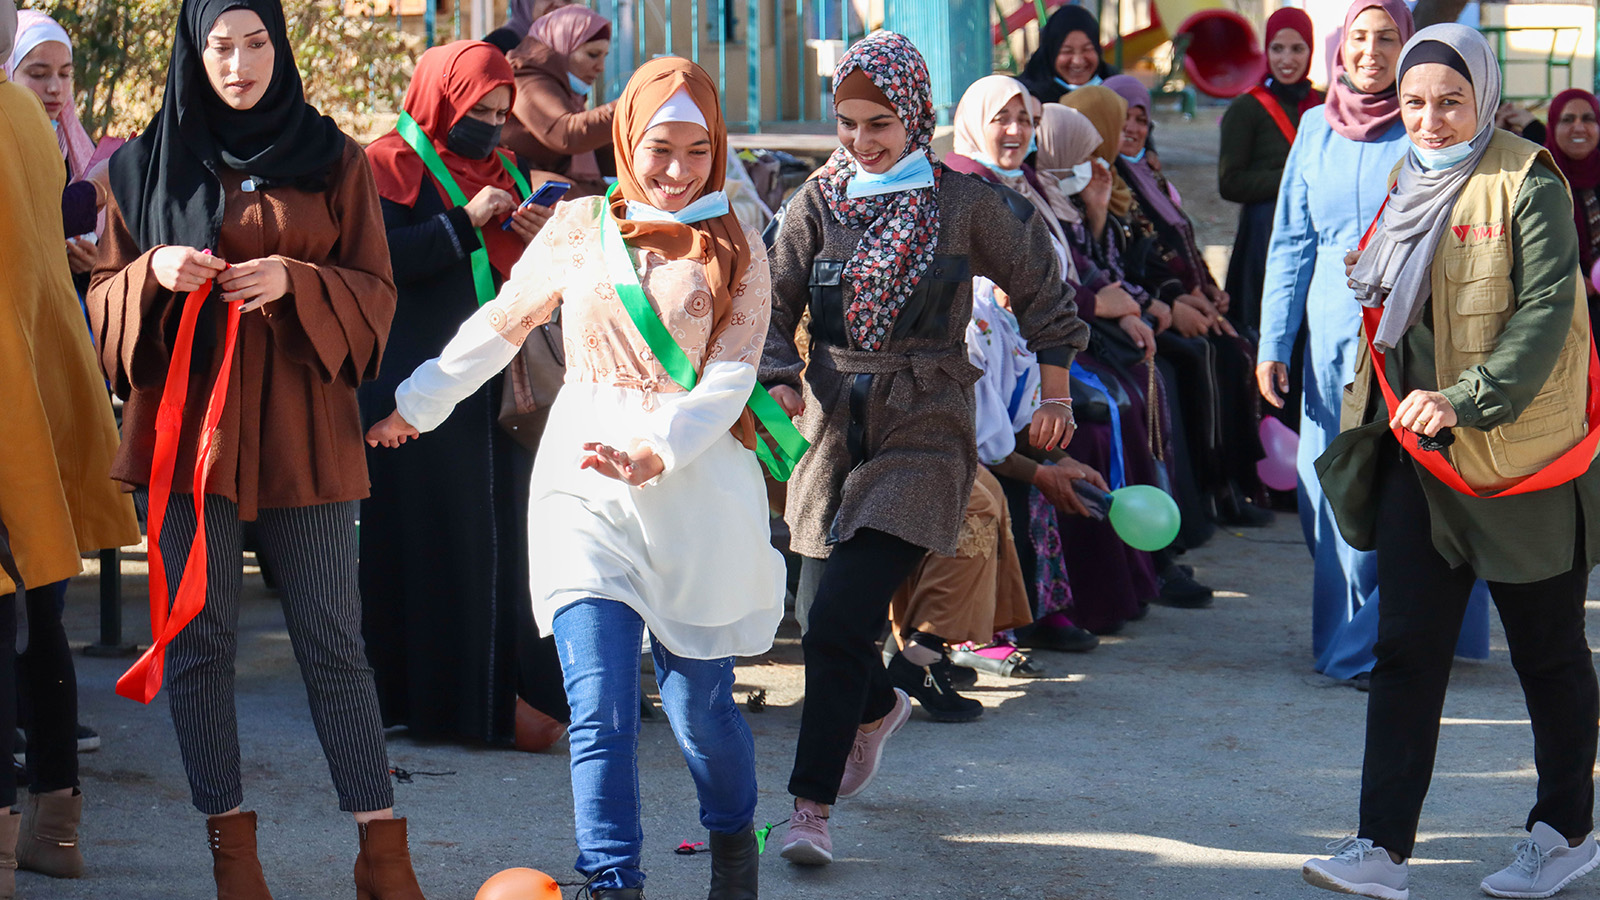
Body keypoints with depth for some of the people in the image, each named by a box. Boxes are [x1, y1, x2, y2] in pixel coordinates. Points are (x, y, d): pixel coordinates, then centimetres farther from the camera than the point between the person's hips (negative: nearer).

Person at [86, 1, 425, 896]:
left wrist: (294, 283, -15)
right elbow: (105, 299, 10)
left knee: (334, 643, -2)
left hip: (301, 427, -1)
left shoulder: (334, 160, 6)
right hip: (187, 421, 1)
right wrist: (154, 275, -12)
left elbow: (374, 294, 4)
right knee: (200, 643, 1)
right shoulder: (149, 165, 8)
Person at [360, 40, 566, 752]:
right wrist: (465, 222, -17)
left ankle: (506, 695, 1)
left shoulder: (500, 175, 19)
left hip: (494, 387, 6)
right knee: (428, 540, -5)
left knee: (501, 540, 0)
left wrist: (540, 238, -3)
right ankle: (428, 699, 0)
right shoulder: (390, 167, 0)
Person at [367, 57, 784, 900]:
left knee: (699, 708, 7)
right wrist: (414, 405, 24)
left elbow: (729, 381, -5)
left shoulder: (735, 250, 2)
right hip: (585, 490, 1)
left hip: (696, 491, -1)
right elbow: (497, 326, 19)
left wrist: (653, 453, -20)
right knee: (599, 713, -10)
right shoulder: (578, 228, 6)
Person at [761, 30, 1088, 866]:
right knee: (832, 617, 11)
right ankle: (877, 709, 47)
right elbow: (773, 303, 6)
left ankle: (811, 805, -10)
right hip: (833, 423, 4)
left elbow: (1040, 285, 10)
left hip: (924, 430, -4)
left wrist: (1055, 388, 11)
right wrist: (782, 386, -9)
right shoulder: (817, 203, 4)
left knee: (839, 620, -16)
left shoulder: (962, 201, -1)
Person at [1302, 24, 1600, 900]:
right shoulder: (1406, 182, 11)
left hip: (1520, 457, -6)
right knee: (1406, 648, -1)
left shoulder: (1528, 185, -11)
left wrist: (1466, 401, -28)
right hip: (1418, 451, 6)